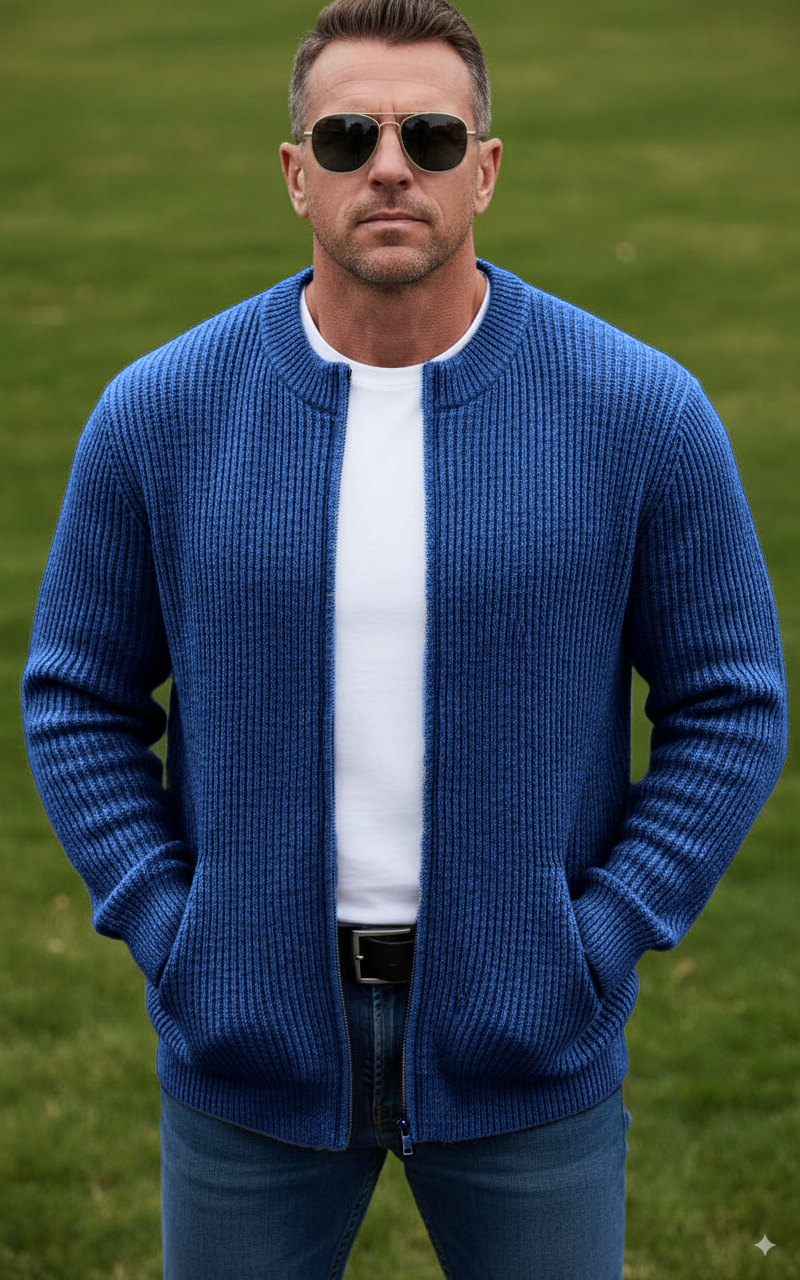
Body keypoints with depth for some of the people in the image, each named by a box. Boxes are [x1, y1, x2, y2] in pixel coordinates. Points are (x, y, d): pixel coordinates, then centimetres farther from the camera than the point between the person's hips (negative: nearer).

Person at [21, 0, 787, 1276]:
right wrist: (168, 936, -6)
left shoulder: (638, 410, -10)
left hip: (524, 1049, 0)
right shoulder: (160, 413, -7)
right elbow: (79, 696, 4)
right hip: (250, 1047, 1)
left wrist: (596, 947, -10)